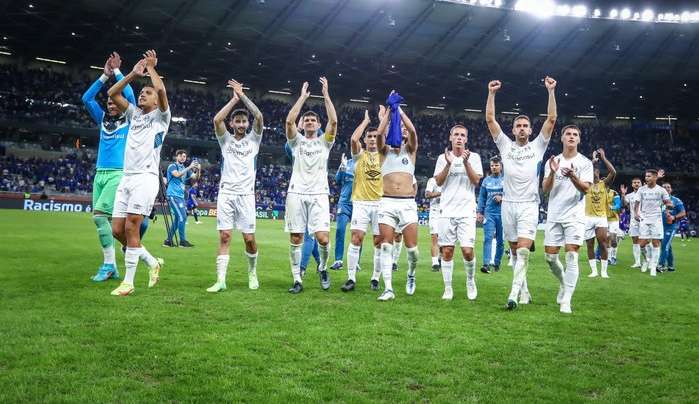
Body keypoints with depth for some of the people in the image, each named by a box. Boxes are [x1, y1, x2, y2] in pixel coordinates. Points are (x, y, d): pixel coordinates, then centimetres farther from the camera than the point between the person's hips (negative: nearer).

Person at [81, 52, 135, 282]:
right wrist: (105, 76, 11)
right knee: (103, 219, 2)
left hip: (119, 174, -6)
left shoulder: (129, 121, 6)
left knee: (99, 214, -20)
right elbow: (87, 98, 14)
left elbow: (129, 95, -4)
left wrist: (117, 72, 4)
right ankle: (111, 267, 6)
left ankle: (108, 264, -14)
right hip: (100, 174, 6)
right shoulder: (103, 120, 19)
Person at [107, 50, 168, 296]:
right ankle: (153, 262, 19)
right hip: (126, 178, 7)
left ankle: (128, 282, -4)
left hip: (146, 178, -7)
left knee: (131, 228, -12)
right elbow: (113, 93, 17)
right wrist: (134, 73, 13)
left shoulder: (160, 116, 5)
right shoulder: (134, 114, 22)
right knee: (117, 230, 3)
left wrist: (151, 68, 2)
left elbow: (161, 90, -13)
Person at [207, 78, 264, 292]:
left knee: (249, 238, -3)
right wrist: (234, 99, -1)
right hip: (226, 193, 0)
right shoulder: (226, 140, 11)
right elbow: (217, 120, -7)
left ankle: (252, 273, 20)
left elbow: (259, 117, -6)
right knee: (224, 237, -7)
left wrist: (243, 95, -2)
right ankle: (221, 280, -8)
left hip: (246, 194, 0)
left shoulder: (253, 140, 10)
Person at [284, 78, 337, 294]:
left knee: (323, 238, -12)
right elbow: (289, 120, -4)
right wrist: (303, 96, 2)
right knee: (295, 239, -1)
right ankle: (297, 280, 8)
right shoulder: (297, 141, 13)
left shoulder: (324, 141, 13)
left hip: (319, 195, -1)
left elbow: (333, 121, -2)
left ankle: (323, 268, 16)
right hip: (296, 194, 1)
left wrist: (326, 95, 1)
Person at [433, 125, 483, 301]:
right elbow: (439, 182, 0)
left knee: (467, 251, -10)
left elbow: (476, 180, -4)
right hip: (447, 210, 1)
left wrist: (466, 162, -15)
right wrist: (448, 164, -13)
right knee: (447, 251, 1)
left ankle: (470, 281, 17)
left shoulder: (474, 157, 6)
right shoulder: (443, 157, 9)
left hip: (467, 211, -1)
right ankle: (448, 288, 11)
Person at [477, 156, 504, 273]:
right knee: (488, 238, -12)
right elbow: (481, 197, 13)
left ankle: (496, 263, 19)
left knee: (500, 240, 7)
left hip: (502, 213, -1)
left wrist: (502, 198, -13)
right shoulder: (486, 180, 10)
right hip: (489, 213, 1)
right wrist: (479, 212, 7)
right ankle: (486, 264, -18)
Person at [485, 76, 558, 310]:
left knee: (523, 251, -15)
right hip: (508, 204, 3)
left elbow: (551, 119, 1)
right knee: (515, 252, 8)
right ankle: (524, 291, 19)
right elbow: (490, 120, 5)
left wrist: (551, 91, -3)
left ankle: (514, 294, -20)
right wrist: (491, 93, -2)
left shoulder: (537, 146, 9)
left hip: (529, 205, -2)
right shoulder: (505, 145, 11)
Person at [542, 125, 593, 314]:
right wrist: (552, 173, -20)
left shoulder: (585, 162, 3)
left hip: (575, 216, -3)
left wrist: (573, 177, -29)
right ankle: (564, 283, 32)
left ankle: (566, 301, -8)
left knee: (571, 257, -11)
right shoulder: (552, 161, 9)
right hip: (554, 215, 3)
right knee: (550, 256, 3)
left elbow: (586, 189, -10)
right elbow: (545, 189, -1)